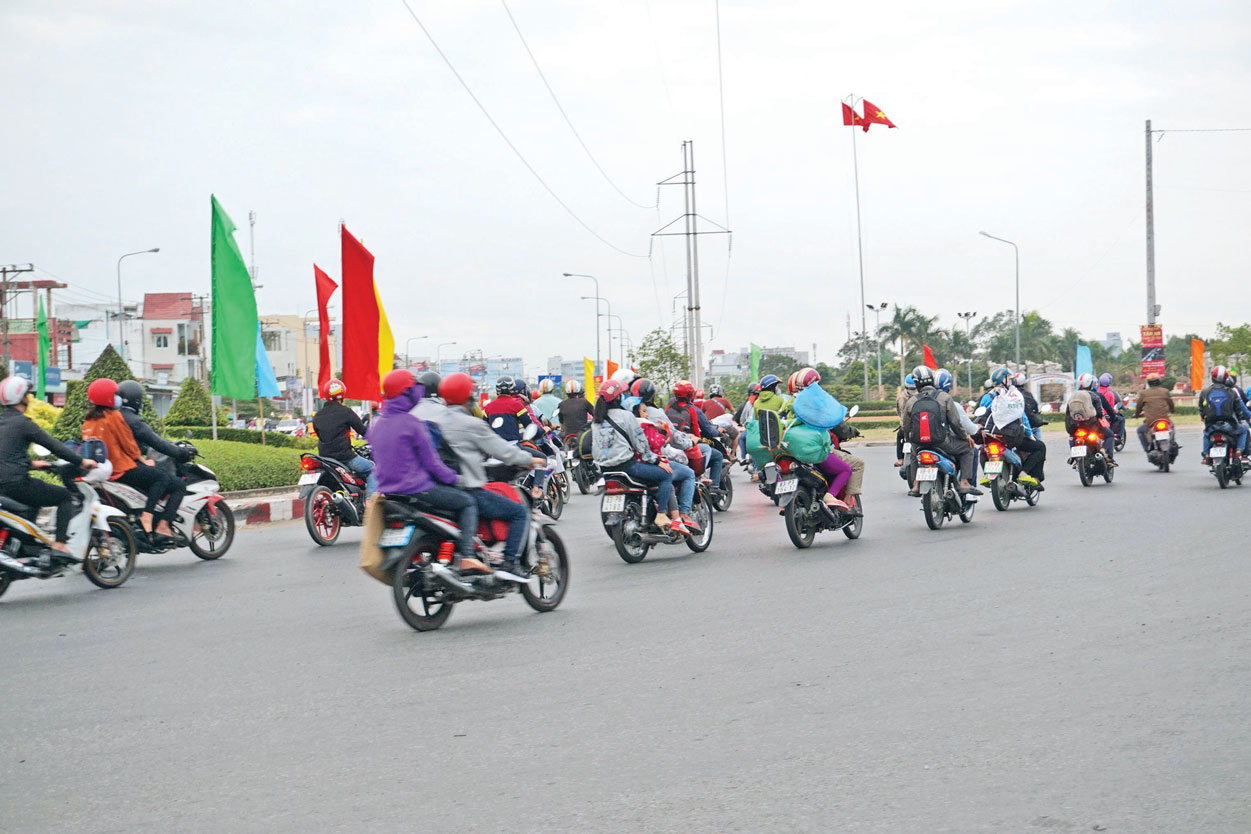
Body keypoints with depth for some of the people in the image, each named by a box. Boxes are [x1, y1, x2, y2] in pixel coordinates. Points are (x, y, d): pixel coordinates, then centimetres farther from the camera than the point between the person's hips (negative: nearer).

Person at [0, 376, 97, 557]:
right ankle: (59, 543, -7)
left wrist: (31, 463, 36)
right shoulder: (23, 423, -10)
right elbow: (53, 445, -8)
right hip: (16, 484, -8)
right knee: (65, 496, 4)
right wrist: (81, 461, 0)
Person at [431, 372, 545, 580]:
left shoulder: (434, 422, 9)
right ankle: (509, 563, -6)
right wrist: (529, 459, 9)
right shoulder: (471, 425, -12)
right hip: (468, 491, -8)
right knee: (519, 512, 2)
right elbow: (502, 450, -7)